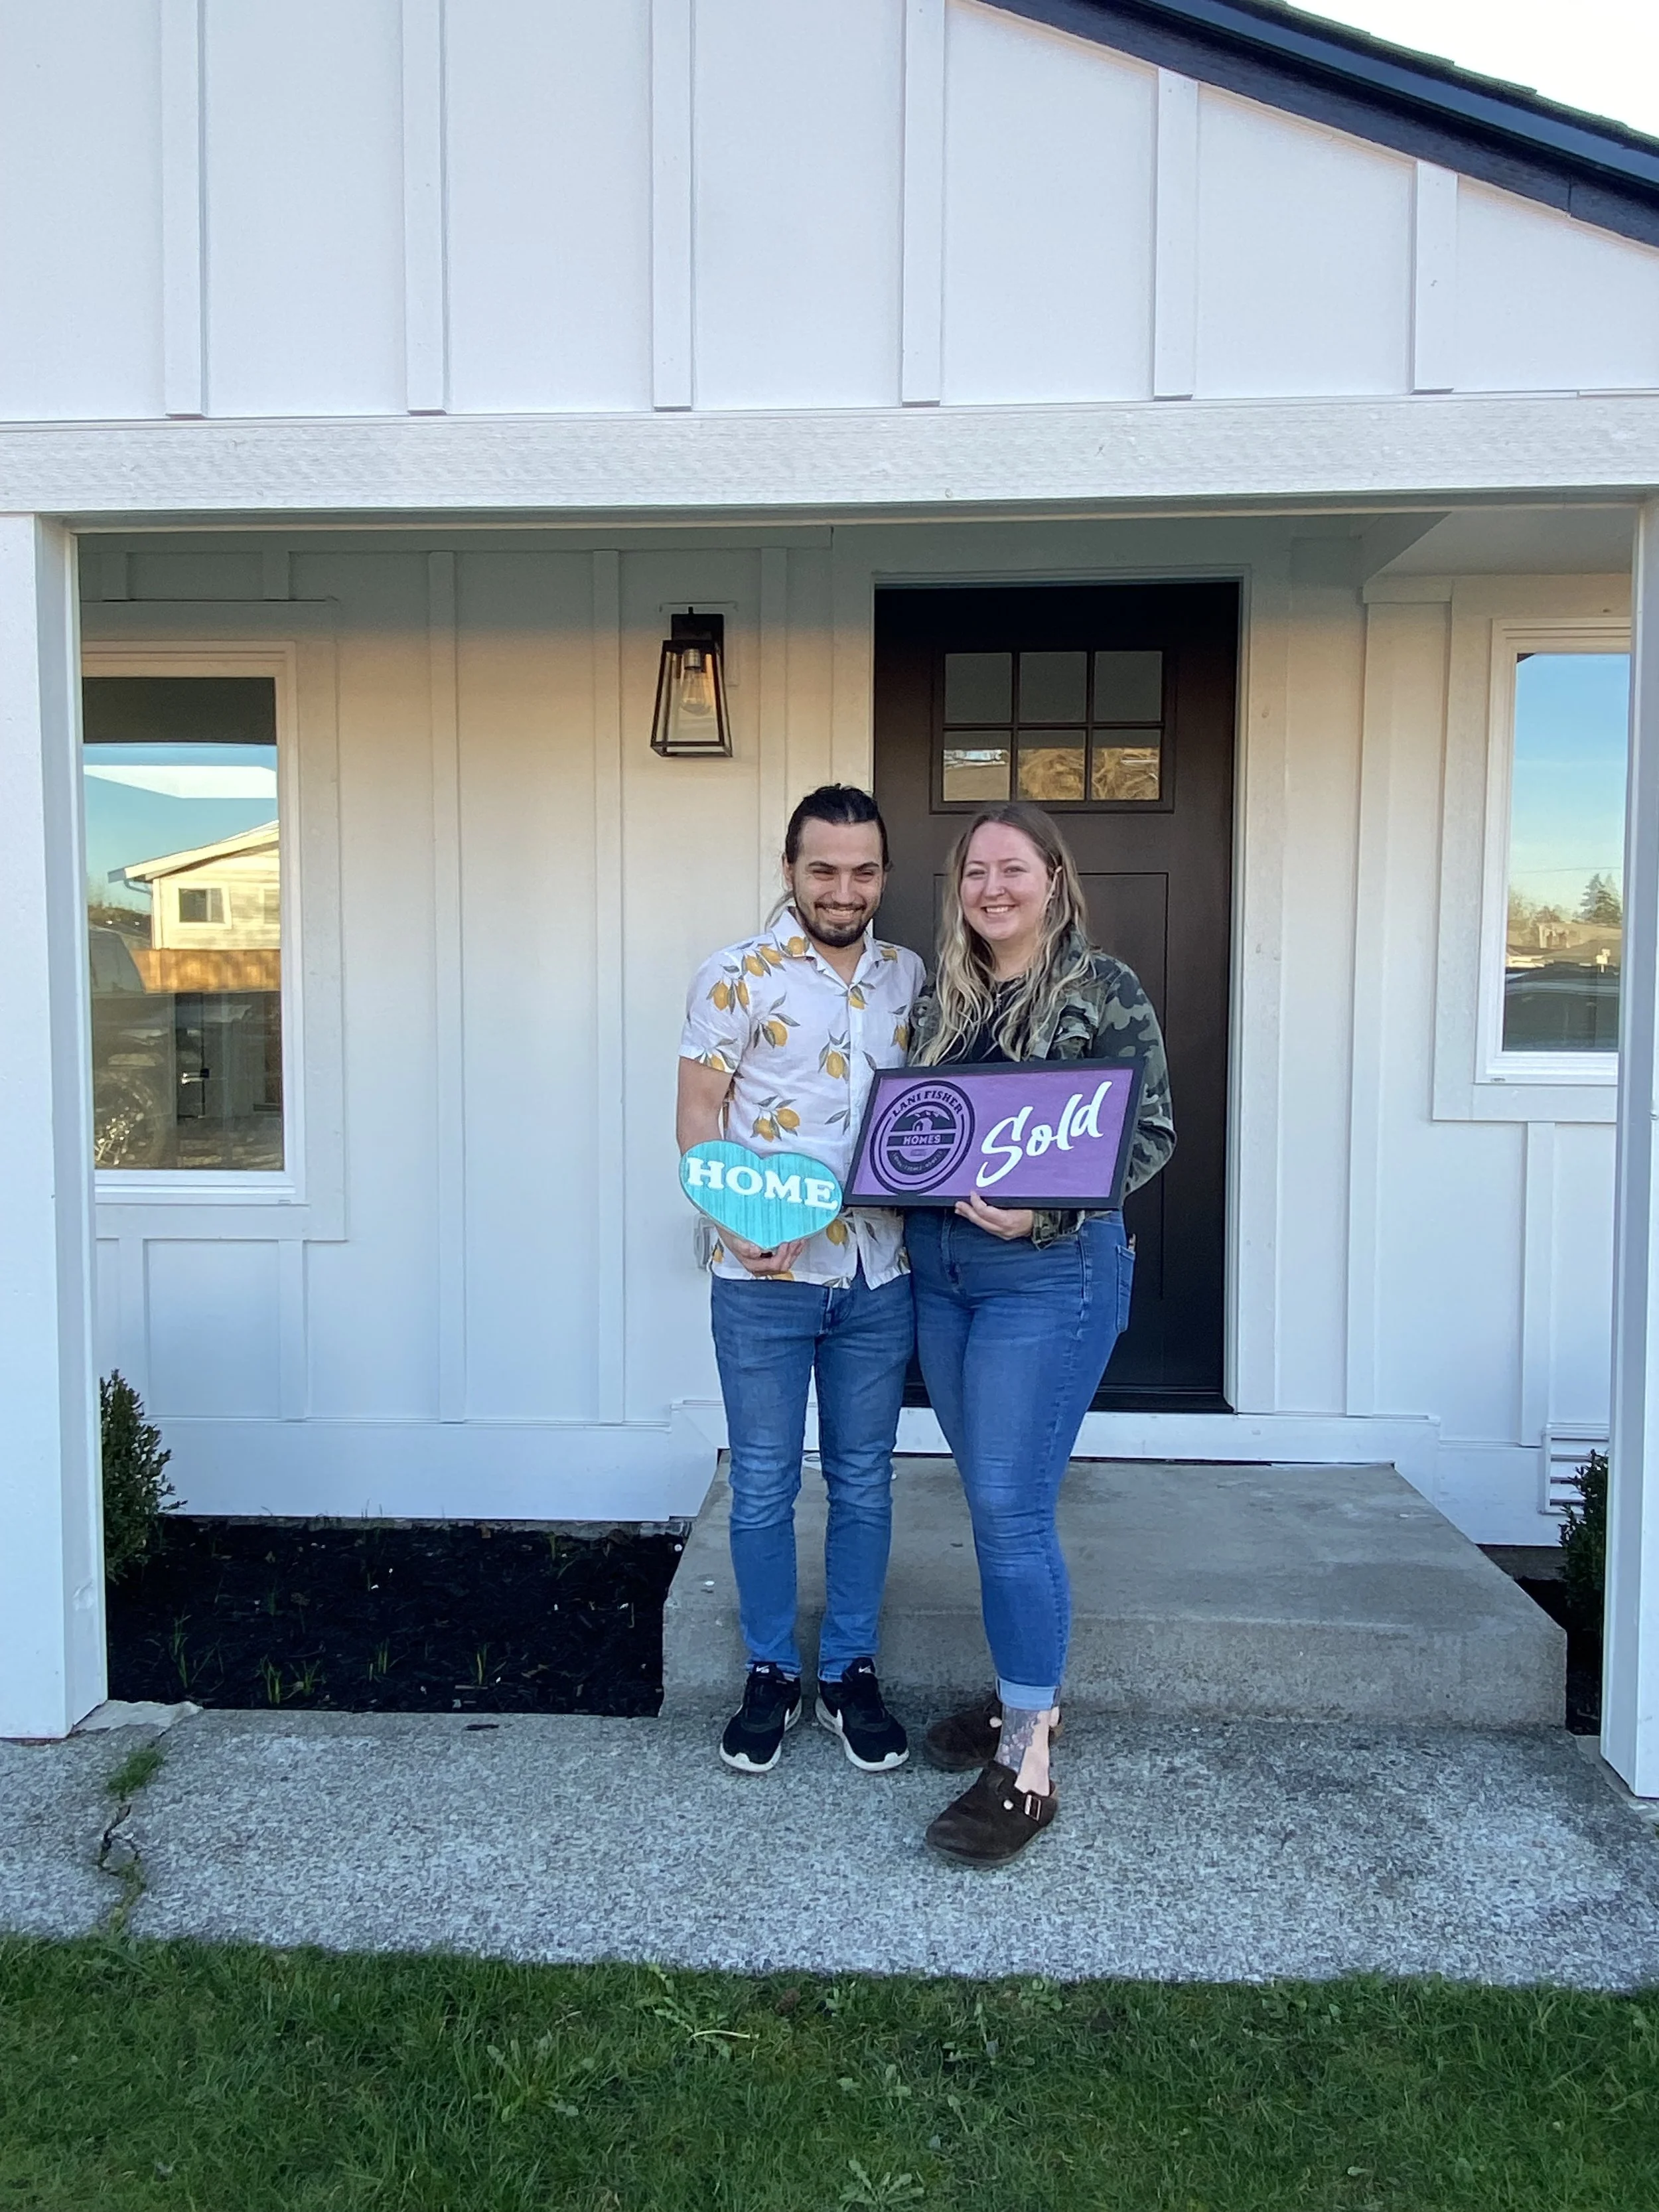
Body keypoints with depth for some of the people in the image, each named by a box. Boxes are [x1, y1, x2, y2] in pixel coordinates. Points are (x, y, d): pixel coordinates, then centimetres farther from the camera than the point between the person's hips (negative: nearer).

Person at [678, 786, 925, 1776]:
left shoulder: (909, 977, 7)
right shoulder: (738, 977, -6)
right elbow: (698, 1116, -6)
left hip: (880, 1275, 4)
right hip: (765, 1278, -3)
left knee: (864, 1483, 14)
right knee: (763, 1488, 9)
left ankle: (851, 1672, 30)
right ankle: (772, 1673, 27)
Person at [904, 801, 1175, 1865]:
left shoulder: (1102, 987, -6)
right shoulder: (943, 996, 12)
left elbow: (1152, 1133, -9)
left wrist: (1042, 1213, -20)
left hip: (1050, 1272, -6)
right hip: (940, 1269, 7)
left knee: (1013, 1507, -7)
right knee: (991, 1501, 14)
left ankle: (1028, 1765, 3)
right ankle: (1029, 1693, 31)